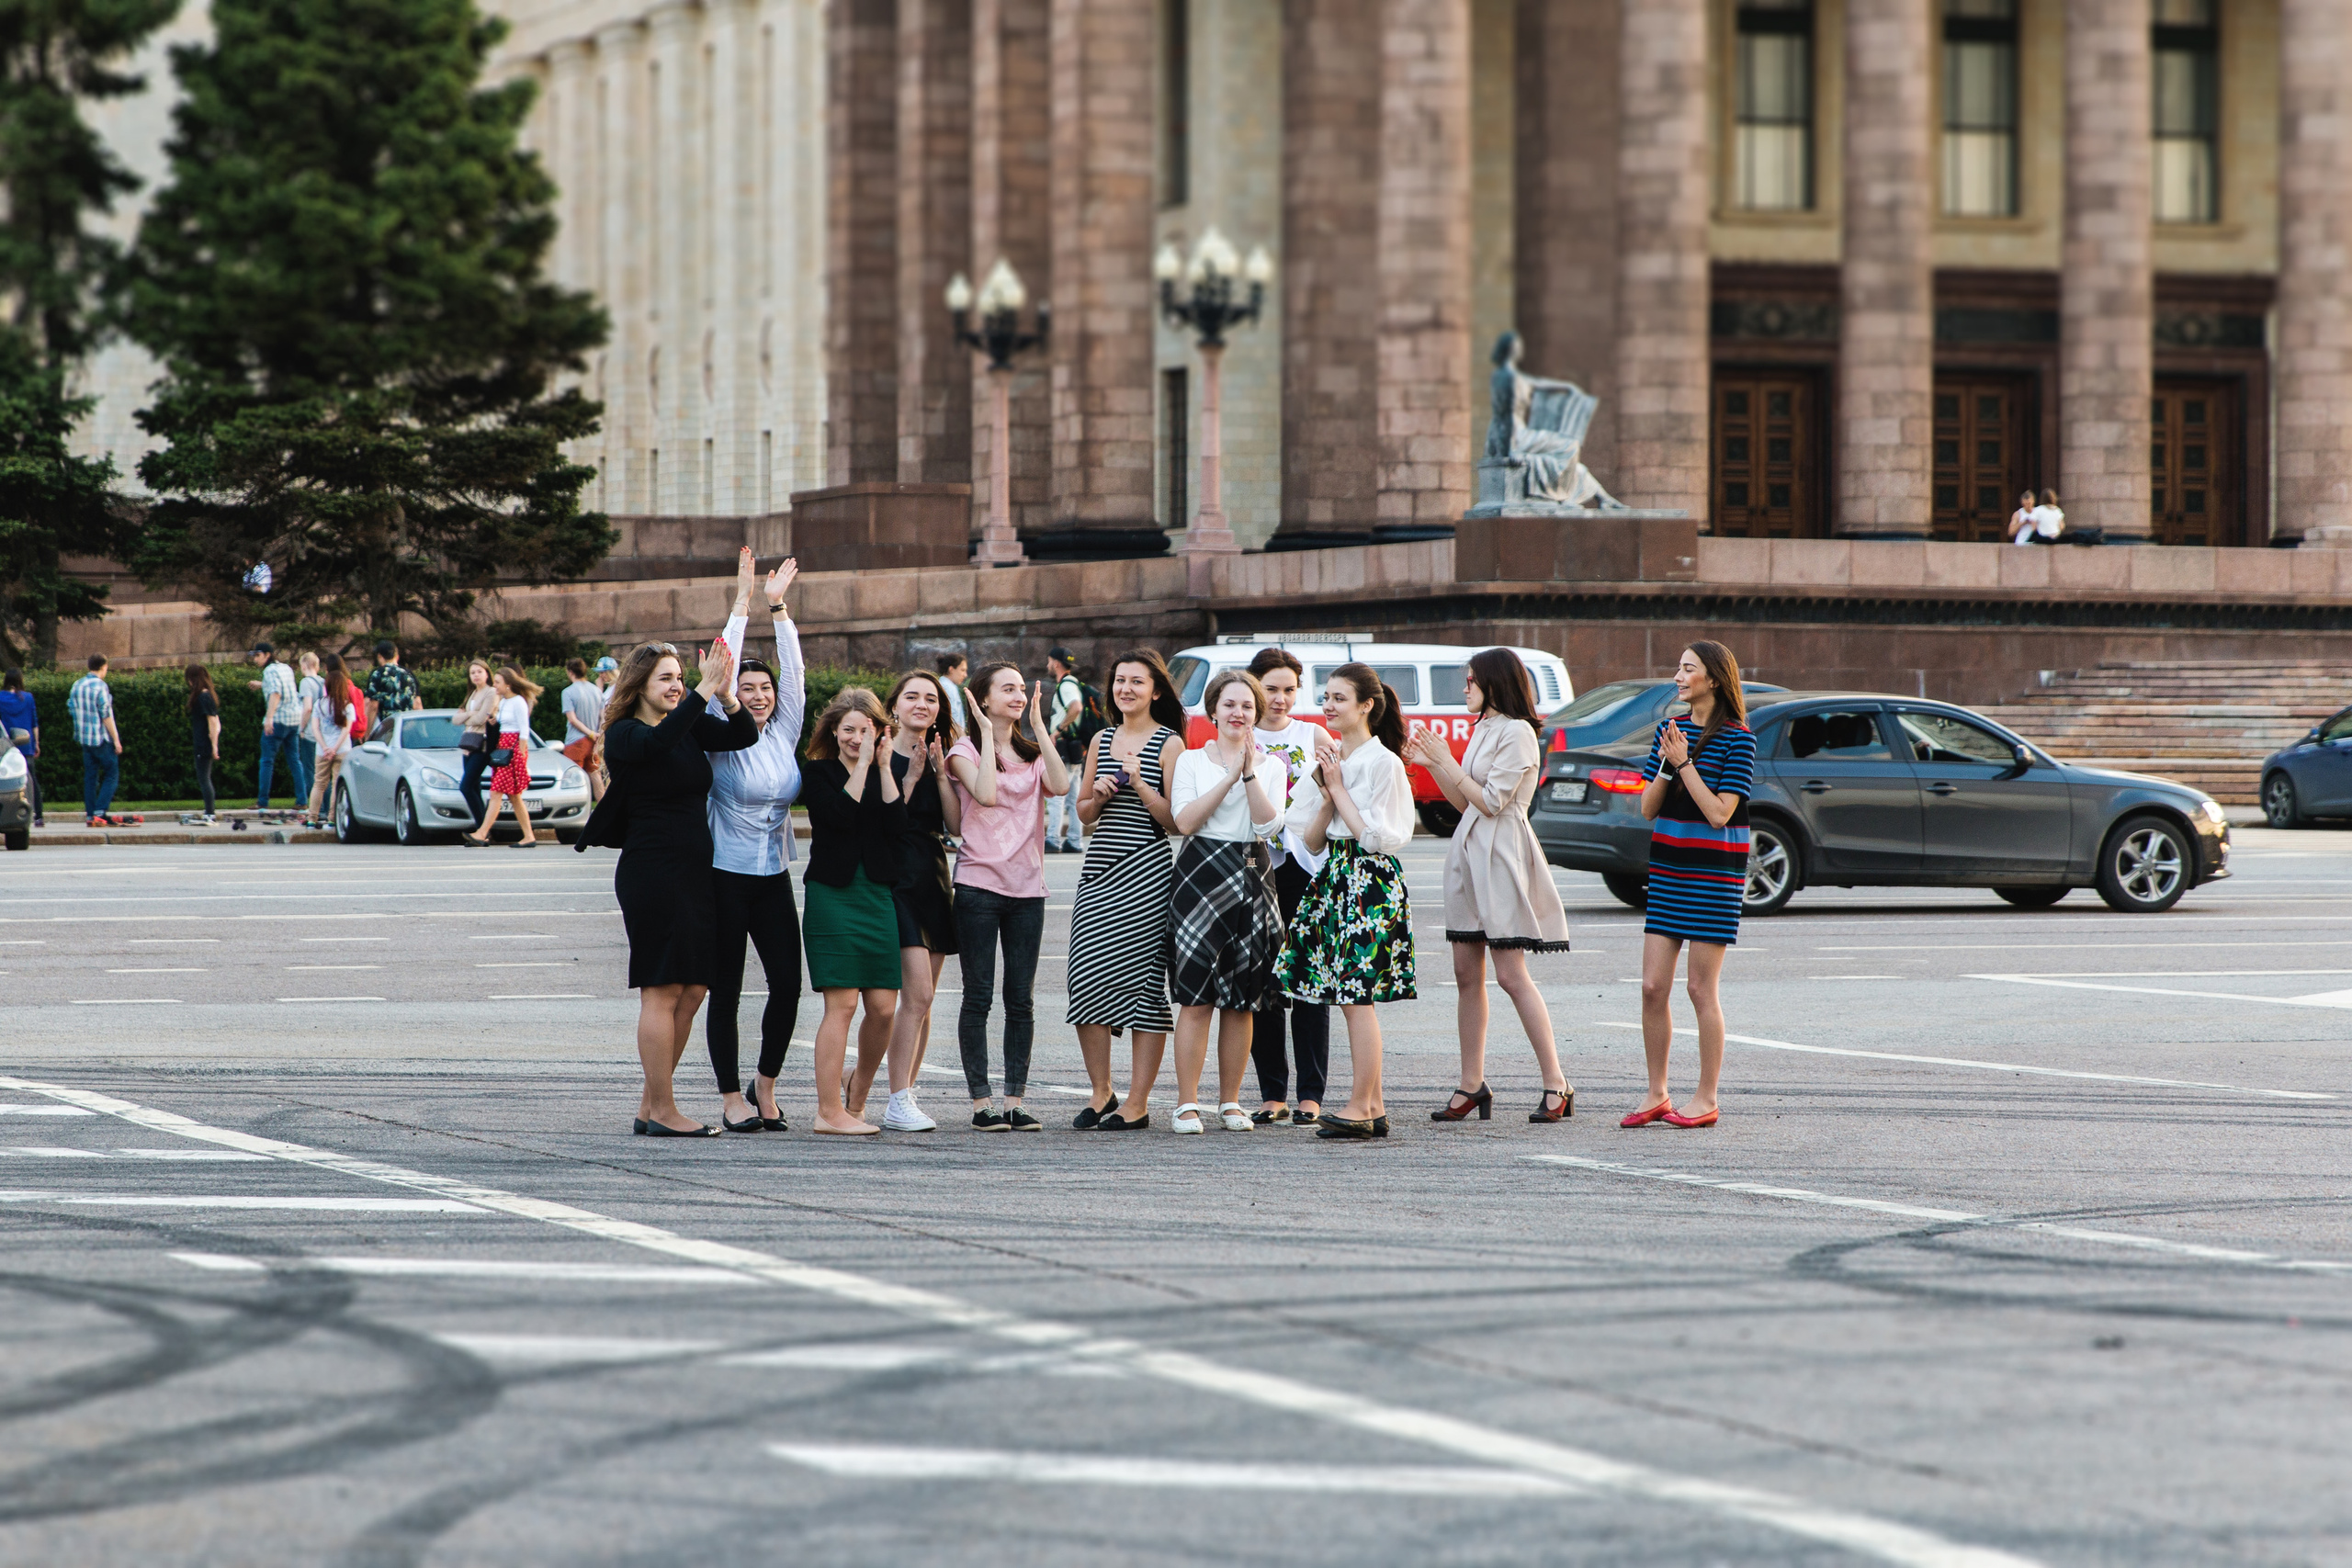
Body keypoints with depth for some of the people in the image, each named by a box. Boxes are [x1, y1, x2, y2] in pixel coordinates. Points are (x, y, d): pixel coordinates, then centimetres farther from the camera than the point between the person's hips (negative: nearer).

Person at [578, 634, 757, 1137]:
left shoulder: (690, 727, 12)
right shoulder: (626, 734, -7)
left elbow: (745, 736, 5)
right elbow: (656, 744, -29)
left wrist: (725, 696, -13)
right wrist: (703, 693, -32)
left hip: (695, 872, 8)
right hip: (651, 873, -8)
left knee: (692, 990, 7)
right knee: (663, 991, -7)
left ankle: (650, 1107, 14)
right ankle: (662, 1113, -3)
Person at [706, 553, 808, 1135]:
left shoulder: (784, 735, 7)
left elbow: (793, 673, 3)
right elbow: (725, 668, -11)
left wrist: (779, 606, -1)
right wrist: (743, 601, -12)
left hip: (775, 878, 4)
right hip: (726, 876, -4)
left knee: (788, 985, -1)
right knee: (726, 990, 0)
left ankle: (765, 1087, 16)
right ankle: (732, 1098, 6)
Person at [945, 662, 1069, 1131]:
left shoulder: (1032, 752, 13)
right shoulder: (965, 751, 0)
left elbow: (1060, 785, -7)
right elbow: (985, 794, -19)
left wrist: (1039, 726, -4)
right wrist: (988, 733, -12)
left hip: (1027, 886, 4)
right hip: (978, 883, -4)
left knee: (1021, 999, 3)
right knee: (978, 996, -3)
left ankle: (1015, 1100, 6)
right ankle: (982, 1102, 0)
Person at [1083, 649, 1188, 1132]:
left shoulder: (1169, 744, -1)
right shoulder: (1102, 740, 15)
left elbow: (1176, 820, -6)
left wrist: (1139, 785, -18)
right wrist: (1099, 794, -2)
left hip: (1145, 872, -5)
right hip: (1098, 870, 5)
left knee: (1143, 982, -5)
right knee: (1087, 978, -2)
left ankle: (1138, 1102, -1)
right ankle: (1100, 1090, 12)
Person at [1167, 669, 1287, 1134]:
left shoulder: (1272, 766, 11)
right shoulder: (1191, 761, 7)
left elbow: (1269, 825, -4)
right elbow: (1185, 821, -8)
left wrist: (1251, 772, -12)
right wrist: (1231, 775, -11)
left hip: (1252, 880, 2)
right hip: (1202, 878, -2)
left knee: (1240, 1001, 4)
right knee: (1195, 996, -9)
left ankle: (1230, 1101, 13)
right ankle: (1187, 1103, -7)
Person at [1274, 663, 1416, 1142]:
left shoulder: (1383, 762, -9)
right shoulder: (1330, 759, 14)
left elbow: (1373, 835, -15)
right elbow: (1312, 841, 12)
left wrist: (1339, 787, -10)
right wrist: (1326, 796, -5)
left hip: (1370, 882, -8)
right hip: (1333, 880, 8)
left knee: (1357, 997, -8)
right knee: (1350, 997, 7)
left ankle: (1358, 1108, -5)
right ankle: (1374, 1107, 11)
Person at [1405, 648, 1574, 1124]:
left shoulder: (1516, 733, -10)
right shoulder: (1483, 730, 17)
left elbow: (1491, 801, -15)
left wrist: (1447, 763, -9)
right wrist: (1429, 764, 11)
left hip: (1501, 856, -9)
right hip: (1469, 853, 9)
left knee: (1511, 974, -11)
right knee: (1467, 974, 7)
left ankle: (1556, 1085, -8)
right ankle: (1472, 1085, 11)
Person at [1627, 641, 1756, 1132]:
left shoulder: (1736, 740, -8)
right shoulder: (1670, 730, 11)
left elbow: (1719, 813, -16)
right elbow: (1647, 809, 8)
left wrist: (1685, 762, -16)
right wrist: (1666, 764, -8)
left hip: (1713, 871, -6)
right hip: (1667, 868, 6)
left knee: (1702, 989, -3)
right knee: (1653, 986, 3)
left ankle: (1706, 1099, 6)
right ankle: (1656, 1095, 13)